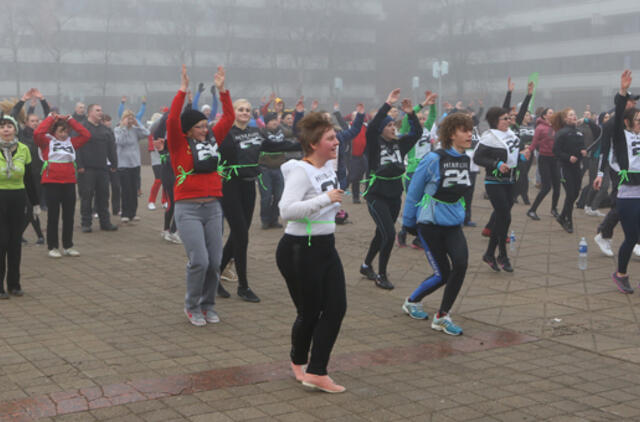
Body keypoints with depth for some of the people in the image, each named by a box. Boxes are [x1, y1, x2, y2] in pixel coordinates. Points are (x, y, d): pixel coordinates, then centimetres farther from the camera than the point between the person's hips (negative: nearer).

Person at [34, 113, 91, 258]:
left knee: (69, 215, 7)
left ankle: (68, 246, 18)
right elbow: (37, 133, -16)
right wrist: (51, 118, -7)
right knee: (53, 215, 3)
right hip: (51, 182, -3)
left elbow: (86, 135, 3)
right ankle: (52, 247, 10)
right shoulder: (47, 142, 3)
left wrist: (70, 119, 3)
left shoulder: (71, 142, 11)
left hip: (69, 182, 3)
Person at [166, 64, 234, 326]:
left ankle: (208, 305, 21)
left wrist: (222, 90, 2)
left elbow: (228, 118, 9)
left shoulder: (212, 141, 10)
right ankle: (192, 306, 9)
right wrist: (183, 91, -19)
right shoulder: (179, 145, -2)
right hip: (188, 209, -5)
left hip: (213, 207, 5)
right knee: (199, 260, -12)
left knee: (214, 261, 3)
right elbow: (172, 120, -17)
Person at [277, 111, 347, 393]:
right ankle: (298, 361, 32)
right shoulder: (301, 171, -19)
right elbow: (286, 210, -32)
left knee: (336, 308, -1)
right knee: (309, 313, 4)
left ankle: (316, 373, 4)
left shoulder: (329, 167, 8)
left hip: (325, 247, 9)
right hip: (299, 251, -8)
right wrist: (325, 199, -31)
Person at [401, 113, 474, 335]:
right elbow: (414, 191, -7)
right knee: (442, 274, -2)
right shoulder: (434, 159, -16)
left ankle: (442, 317, 1)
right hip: (430, 223, -5)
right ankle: (412, 302, 28)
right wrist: (408, 223, 0)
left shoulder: (465, 159, 3)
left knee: (461, 263, -16)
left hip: (453, 223, 5)